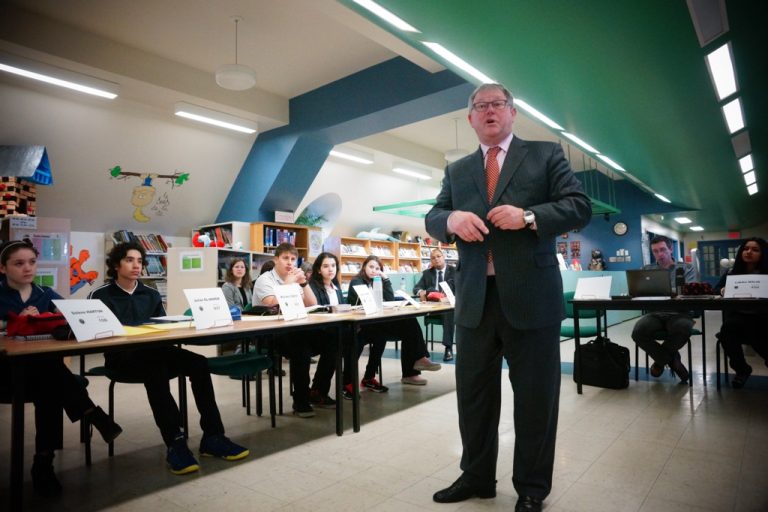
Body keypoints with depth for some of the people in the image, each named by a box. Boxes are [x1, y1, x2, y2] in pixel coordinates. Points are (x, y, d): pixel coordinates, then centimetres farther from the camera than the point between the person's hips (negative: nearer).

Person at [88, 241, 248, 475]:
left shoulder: (151, 294, 17)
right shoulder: (100, 296, 4)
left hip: (152, 353, 5)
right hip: (121, 358, -4)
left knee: (198, 362, -24)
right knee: (155, 370, -39)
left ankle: (212, 437, -23)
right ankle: (175, 443, -40)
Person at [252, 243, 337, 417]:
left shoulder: (294, 279, 15)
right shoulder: (265, 279, -4)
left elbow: (312, 305, 9)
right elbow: (274, 305, -22)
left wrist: (303, 282, -2)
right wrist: (289, 283, -15)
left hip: (296, 330, 7)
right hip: (270, 334, -7)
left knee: (331, 342, -13)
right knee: (302, 348, -35)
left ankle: (318, 392, 2)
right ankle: (301, 400, -18)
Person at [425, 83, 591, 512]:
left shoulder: (546, 155, 6)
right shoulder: (457, 170, 16)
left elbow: (580, 206, -2)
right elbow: (432, 217, 10)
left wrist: (528, 216, -18)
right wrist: (452, 219, -14)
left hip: (531, 296, -3)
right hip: (475, 299, 4)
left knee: (535, 397, 8)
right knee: (473, 393, 13)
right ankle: (476, 477, 33)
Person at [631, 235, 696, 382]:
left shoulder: (686, 268, 12)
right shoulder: (647, 270, 17)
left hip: (679, 313, -1)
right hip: (655, 313, 1)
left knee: (684, 329, -37)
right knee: (638, 332, -29)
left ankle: (661, 360, -5)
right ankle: (671, 359, 0)